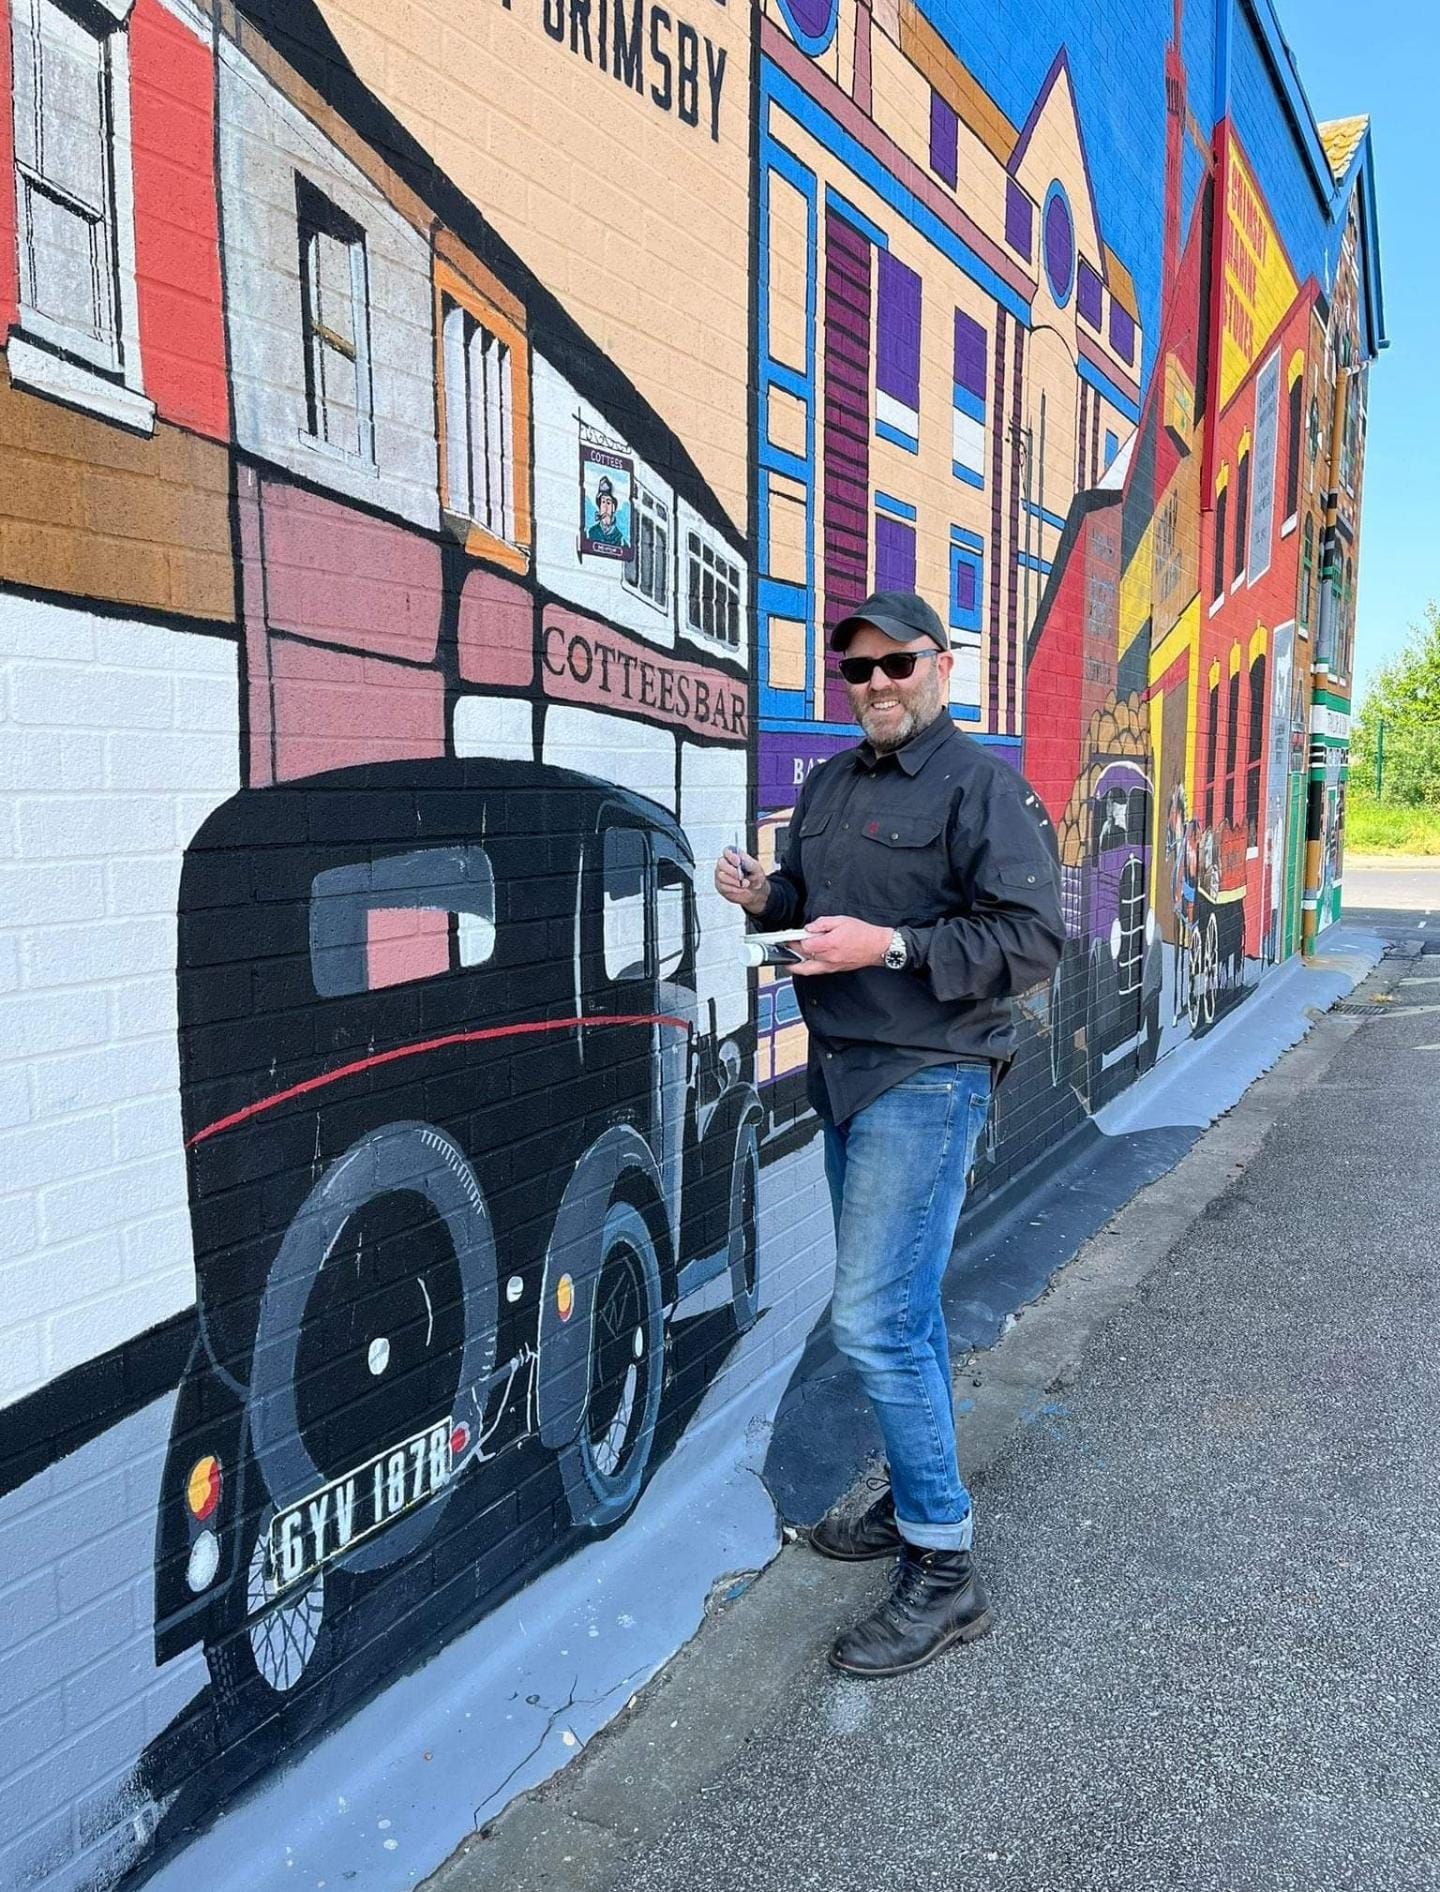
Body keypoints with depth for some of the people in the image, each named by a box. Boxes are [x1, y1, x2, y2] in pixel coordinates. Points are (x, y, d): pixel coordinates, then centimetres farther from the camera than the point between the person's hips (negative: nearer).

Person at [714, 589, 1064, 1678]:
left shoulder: (984, 782, -10)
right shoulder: (829, 784, 14)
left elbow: (1032, 937, -17)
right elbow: (808, 900, 22)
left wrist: (889, 945, -23)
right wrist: (764, 895, 0)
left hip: (926, 1078, -8)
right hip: (845, 1074, 8)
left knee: (874, 1321, -10)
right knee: (903, 1305, 18)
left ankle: (944, 1571, 4)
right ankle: (920, 1499, 34)